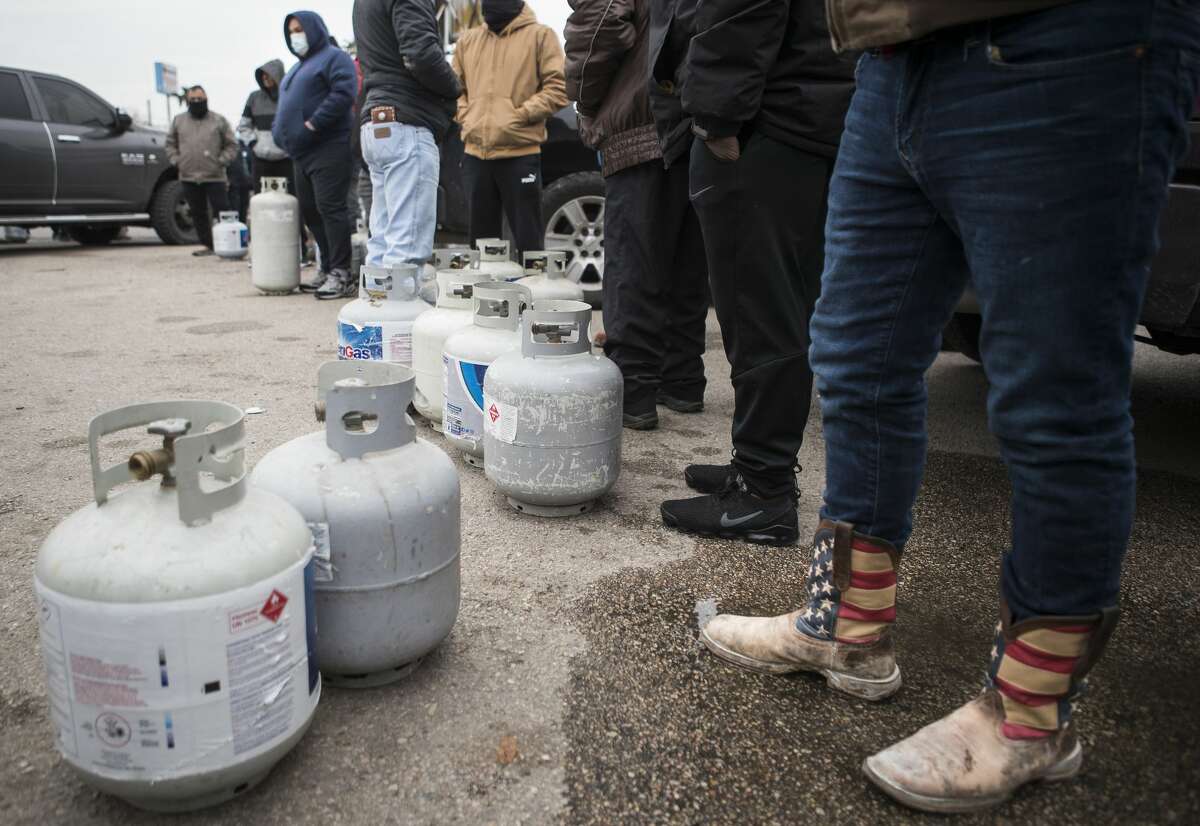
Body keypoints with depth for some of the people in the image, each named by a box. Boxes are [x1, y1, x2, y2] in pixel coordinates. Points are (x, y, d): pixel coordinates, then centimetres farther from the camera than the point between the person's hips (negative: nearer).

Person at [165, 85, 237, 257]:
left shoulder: (219, 121, 4)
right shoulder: (179, 120, 13)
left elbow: (231, 145, 4)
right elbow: (170, 144, 19)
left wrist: (221, 161, -7)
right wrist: (176, 161, 5)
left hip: (214, 176, -3)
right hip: (189, 177, 4)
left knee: (222, 210, -8)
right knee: (198, 213, 7)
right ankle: (208, 245, 14)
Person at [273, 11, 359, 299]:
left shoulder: (334, 57, -1)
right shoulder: (298, 68, 27)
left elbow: (343, 92, -17)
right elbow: (287, 104, 33)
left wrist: (314, 123, -20)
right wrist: (281, 130, 14)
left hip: (329, 148, -10)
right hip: (302, 152, 10)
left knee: (330, 208, -14)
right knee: (310, 211, 8)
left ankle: (341, 273, -14)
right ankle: (327, 268, 14)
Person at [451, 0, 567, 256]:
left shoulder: (540, 35, 1)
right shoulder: (467, 40, 16)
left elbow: (558, 87, -5)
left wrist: (520, 116, -12)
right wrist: (465, 116, 5)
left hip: (520, 153, -5)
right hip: (475, 153, 5)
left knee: (528, 238, -1)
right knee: (481, 236, 12)